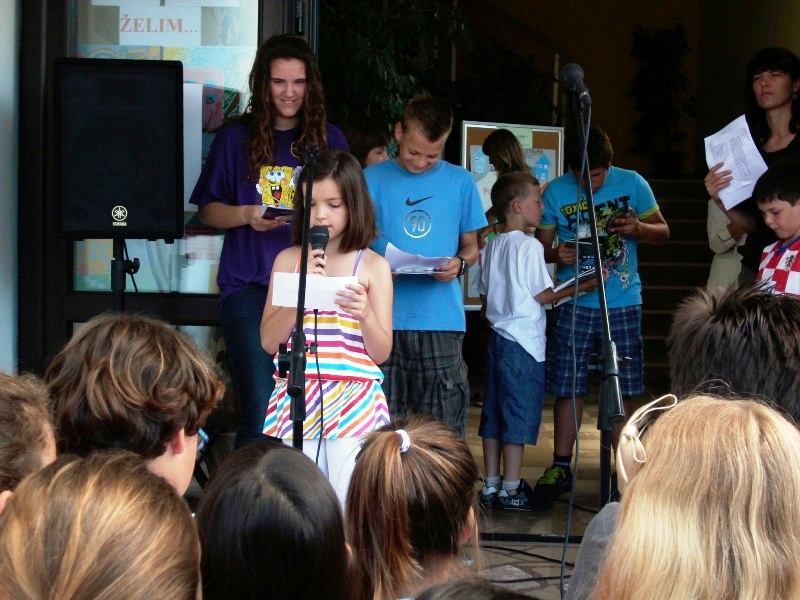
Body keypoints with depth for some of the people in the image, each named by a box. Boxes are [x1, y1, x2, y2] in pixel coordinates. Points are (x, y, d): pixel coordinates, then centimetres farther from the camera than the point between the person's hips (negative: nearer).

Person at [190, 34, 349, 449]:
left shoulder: (329, 141, 11)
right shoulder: (236, 138, 8)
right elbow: (208, 209, 10)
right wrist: (247, 216, -10)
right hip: (249, 286, -1)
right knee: (260, 412, -10)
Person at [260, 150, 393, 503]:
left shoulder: (373, 266, 4)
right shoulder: (289, 259, 8)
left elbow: (381, 352, 3)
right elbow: (269, 341, 2)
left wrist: (365, 315, -16)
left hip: (354, 403, -1)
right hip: (298, 397, 2)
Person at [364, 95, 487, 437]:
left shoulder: (460, 182, 11)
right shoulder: (372, 180, 7)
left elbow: (471, 245, 17)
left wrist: (460, 263, -6)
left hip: (442, 321, 1)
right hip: (384, 320, 0)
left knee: (443, 428, -1)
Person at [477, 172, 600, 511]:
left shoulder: (493, 247, 11)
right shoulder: (529, 246, -12)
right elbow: (543, 295, -12)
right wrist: (585, 285, -3)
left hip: (497, 335, 8)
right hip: (524, 341, -8)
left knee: (494, 413, 10)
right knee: (520, 414, -4)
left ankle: (491, 486, 15)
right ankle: (511, 490, -1)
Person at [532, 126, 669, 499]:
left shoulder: (632, 184, 1)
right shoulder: (556, 192, 1)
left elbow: (663, 232, 7)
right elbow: (540, 243, 6)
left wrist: (638, 228, -14)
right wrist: (555, 254, -17)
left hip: (623, 305, 0)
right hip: (574, 304, 0)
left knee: (622, 390, 4)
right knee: (567, 388, 0)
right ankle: (560, 467, 11)